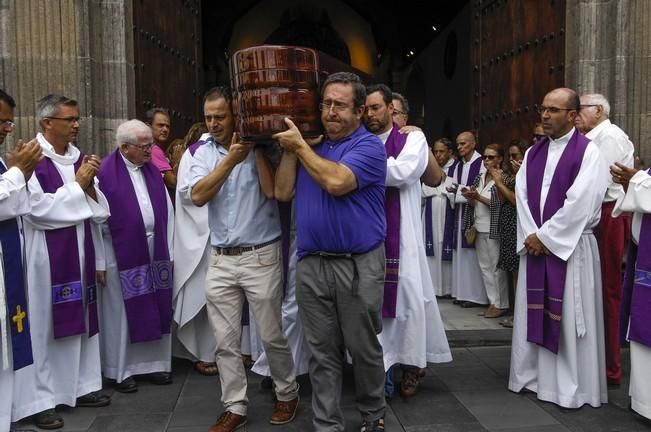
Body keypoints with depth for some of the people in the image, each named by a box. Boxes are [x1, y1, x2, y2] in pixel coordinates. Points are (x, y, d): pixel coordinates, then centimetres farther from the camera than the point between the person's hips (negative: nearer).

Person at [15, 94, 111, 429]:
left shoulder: (80, 158, 9)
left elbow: (100, 210, 9)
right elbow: (38, 209, -20)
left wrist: (90, 186, -11)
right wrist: (77, 185, -14)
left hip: (80, 256, 6)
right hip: (46, 259, -6)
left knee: (80, 323, 13)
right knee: (43, 326, 1)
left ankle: (81, 387, 26)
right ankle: (40, 400, 12)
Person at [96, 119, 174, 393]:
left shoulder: (152, 171, 8)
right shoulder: (105, 173, -11)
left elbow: (167, 212, 10)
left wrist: (168, 252, 7)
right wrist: (100, 262, -12)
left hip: (155, 253, 6)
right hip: (122, 256, -5)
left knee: (156, 312, 12)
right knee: (122, 314, 6)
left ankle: (154, 363, 27)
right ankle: (121, 371, 21)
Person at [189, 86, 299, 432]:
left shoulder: (257, 149, -2)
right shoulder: (204, 153, 7)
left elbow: (272, 190, -17)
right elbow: (198, 196, -9)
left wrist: (257, 147, -14)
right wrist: (230, 160, -14)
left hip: (260, 256, -3)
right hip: (220, 260, 3)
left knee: (271, 336, 7)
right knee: (225, 341, 8)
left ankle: (287, 394, 30)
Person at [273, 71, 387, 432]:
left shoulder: (369, 146, -7)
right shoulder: (311, 146, 12)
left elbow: (336, 182, -23)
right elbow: (283, 192, 6)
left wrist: (299, 145, -12)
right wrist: (289, 148, 0)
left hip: (358, 265, -4)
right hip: (311, 264, 5)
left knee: (364, 349, 11)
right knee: (322, 353, 10)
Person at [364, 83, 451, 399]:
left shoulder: (412, 138, 3)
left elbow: (403, 171, -16)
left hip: (400, 236, -3)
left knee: (407, 296, 1)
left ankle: (410, 363, 18)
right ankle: (379, 364, 16)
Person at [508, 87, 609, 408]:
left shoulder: (588, 152, -8)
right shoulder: (533, 152, 11)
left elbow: (579, 203, -16)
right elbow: (522, 196, 5)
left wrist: (545, 237, -14)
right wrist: (531, 235, -8)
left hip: (570, 246, -6)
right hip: (535, 245, 6)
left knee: (569, 317, -1)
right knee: (533, 313, 11)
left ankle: (572, 387, 12)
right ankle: (532, 375, 24)